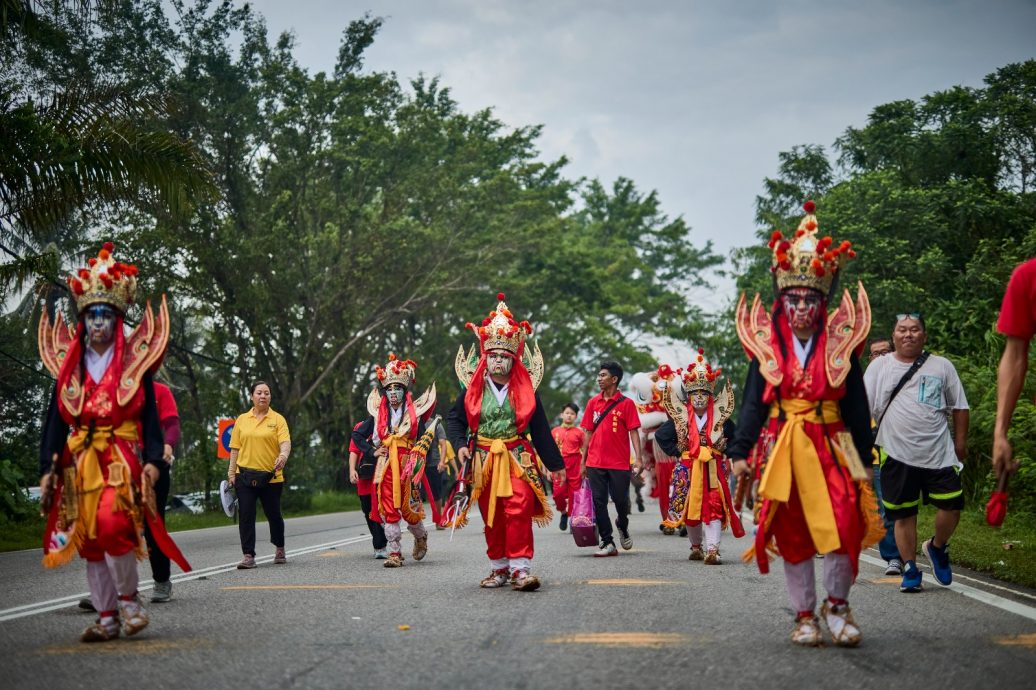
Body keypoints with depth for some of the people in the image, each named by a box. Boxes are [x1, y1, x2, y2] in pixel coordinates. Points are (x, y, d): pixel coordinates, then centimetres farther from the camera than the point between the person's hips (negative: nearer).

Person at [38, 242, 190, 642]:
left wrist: (152, 461, -10)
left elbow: (150, 413, 1)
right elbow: (55, 420, 10)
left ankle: (129, 600, -3)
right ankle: (107, 619, 12)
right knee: (89, 539, 3)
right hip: (80, 460, 4)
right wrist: (48, 470, 4)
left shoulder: (134, 361, 2)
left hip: (122, 456, -4)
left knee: (111, 525, -23)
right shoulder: (69, 364, 10)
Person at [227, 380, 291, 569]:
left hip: (271, 477, -1)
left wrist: (283, 456, -32)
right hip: (245, 476, 2)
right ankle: (248, 556, -1)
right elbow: (235, 448, 10)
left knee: (274, 514, 10)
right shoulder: (242, 420, 8)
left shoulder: (278, 419, 1)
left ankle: (280, 549, 32)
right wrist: (231, 472, 4)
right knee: (246, 516, -4)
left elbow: (285, 442, -11)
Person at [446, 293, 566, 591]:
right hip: (483, 461, 2)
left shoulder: (525, 390, 2)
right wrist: (460, 445, -8)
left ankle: (521, 568, -15)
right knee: (491, 518, 7)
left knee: (519, 511, -16)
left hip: (517, 458, -1)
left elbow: (540, 429, 6)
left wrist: (555, 464, 8)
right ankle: (499, 568, 18)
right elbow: (455, 419, 11)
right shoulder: (472, 390, 2)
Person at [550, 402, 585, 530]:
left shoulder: (579, 432, 3)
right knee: (558, 492, -6)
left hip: (575, 465, -1)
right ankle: (563, 513, 21)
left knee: (574, 493, 0)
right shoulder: (555, 431, 7)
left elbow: (583, 451, 5)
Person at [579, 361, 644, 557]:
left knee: (621, 501, 2)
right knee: (599, 502, 0)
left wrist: (639, 458, -13)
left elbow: (633, 432, -4)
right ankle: (607, 543, 7)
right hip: (595, 463, 3)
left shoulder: (626, 403, -2)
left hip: (619, 463, -3)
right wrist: (583, 461, 11)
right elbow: (588, 432, 12)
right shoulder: (593, 403, 9)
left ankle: (623, 527, 34)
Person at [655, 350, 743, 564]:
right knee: (689, 508, 6)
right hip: (688, 469, 1)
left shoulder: (720, 417, 2)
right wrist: (677, 452, 1)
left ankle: (712, 550, -16)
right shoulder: (680, 418, 2)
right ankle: (696, 547, 24)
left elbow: (736, 437, 13)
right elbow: (661, 436, 8)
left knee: (714, 508, -12)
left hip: (713, 468, -1)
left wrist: (723, 451, 2)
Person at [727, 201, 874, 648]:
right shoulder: (766, 347, 5)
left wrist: (863, 458, 2)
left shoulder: (840, 347, 4)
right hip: (782, 449, 1)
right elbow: (752, 403, 5)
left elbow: (856, 406, 6)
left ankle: (837, 604, 10)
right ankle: (805, 615, 16)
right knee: (792, 535, 4)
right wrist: (739, 452, -4)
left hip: (831, 447, 0)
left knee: (842, 525, -12)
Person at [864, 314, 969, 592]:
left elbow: (959, 407, 12)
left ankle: (937, 547, 25)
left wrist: (960, 442, 7)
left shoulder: (941, 366, 7)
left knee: (951, 506, -4)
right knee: (904, 515, 3)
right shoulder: (879, 367, 5)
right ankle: (909, 570, 16)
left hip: (939, 453, 1)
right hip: (897, 456, -1)